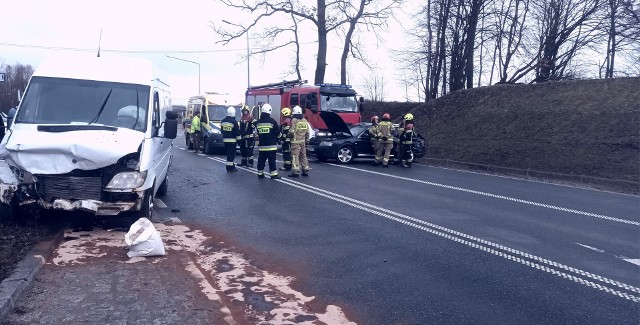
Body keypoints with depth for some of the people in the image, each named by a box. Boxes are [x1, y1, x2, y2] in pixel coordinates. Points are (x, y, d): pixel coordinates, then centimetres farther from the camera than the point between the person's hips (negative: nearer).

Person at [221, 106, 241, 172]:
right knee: (231, 154, -4)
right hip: (232, 140, -7)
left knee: (229, 154, 13)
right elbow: (237, 132, -11)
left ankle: (232, 166, 20)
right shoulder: (234, 122, -13)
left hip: (225, 140, 7)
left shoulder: (223, 121, 9)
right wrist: (239, 139, -2)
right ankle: (230, 168, -3)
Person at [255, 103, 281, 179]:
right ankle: (273, 174, 0)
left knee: (261, 160, 11)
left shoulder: (258, 122, 3)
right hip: (271, 145, -4)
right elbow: (277, 132, -4)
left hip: (262, 145, 4)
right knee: (272, 160, -1)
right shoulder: (272, 121, -11)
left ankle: (260, 174, 17)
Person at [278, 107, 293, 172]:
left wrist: (281, 139, -18)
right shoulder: (291, 120, 15)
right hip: (290, 139, 10)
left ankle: (286, 166, -7)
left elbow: (285, 132, -22)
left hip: (286, 140, -10)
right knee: (289, 152, 14)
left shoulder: (286, 121, -16)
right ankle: (289, 165, 21)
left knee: (286, 152, -7)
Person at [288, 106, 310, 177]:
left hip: (296, 142, -6)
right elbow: (307, 132, 10)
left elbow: (291, 132, -15)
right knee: (303, 156, 14)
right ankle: (305, 171, 18)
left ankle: (295, 172, -7)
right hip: (303, 141, 6)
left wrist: (289, 135, 6)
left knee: (295, 156, -5)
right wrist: (307, 140, 18)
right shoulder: (305, 120, 8)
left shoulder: (294, 120, -12)